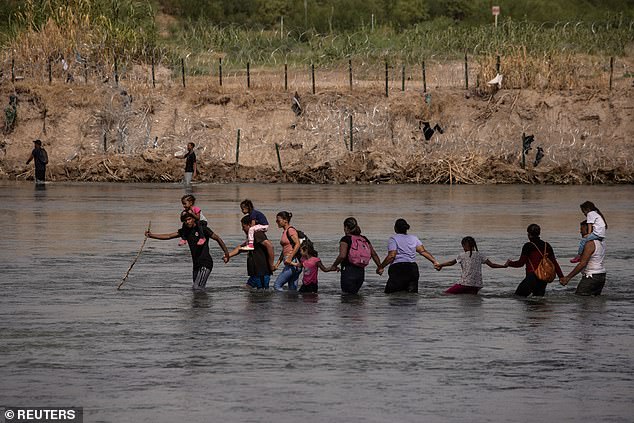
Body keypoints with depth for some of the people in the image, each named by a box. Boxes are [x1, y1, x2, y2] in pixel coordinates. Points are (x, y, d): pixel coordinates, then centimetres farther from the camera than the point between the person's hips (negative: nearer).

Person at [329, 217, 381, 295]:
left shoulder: (346, 239, -8)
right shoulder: (364, 239, 12)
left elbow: (342, 255, -20)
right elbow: (374, 254, 13)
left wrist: (334, 266, -7)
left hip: (349, 271, -7)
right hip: (361, 272, 7)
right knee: (354, 294, 18)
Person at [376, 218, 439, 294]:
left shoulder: (393, 239, 0)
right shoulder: (414, 239, 16)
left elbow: (391, 256, -9)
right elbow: (423, 251, 4)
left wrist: (380, 267, -3)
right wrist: (434, 261, 2)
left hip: (398, 268, -5)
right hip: (413, 268, 5)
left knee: (389, 292, -4)